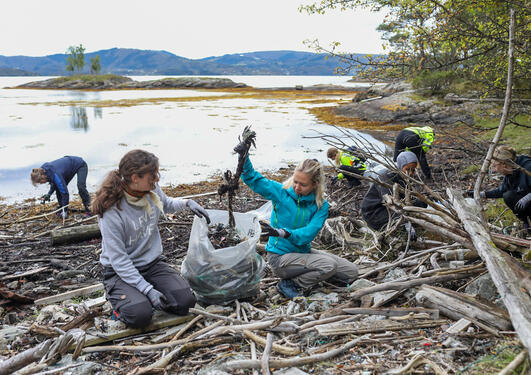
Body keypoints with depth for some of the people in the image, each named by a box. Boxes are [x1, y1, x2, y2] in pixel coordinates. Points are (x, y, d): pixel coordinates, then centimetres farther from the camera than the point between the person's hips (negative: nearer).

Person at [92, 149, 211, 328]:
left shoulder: (153, 190, -7)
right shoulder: (111, 212, -25)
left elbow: (167, 204, 20)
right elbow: (118, 259, -22)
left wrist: (187, 203, -1)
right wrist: (148, 289, -27)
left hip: (153, 264, 5)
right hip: (121, 271, -5)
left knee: (185, 301, -14)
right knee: (139, 315, -27)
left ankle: (143, 296, 14)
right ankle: (119, 299, 7)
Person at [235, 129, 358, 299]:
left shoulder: (321, 206, -7)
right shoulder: (281, 192, -11)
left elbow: (308, 234, -21)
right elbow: (252, 179, -14)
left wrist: (283, 233, -38)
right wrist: (244, 156, -32)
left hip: (302, 252, 5)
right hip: (280, 257, -5)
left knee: (351, 272, 3)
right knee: (329, 265, -26)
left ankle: (308, 272, 11)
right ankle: (291, 285, -9)